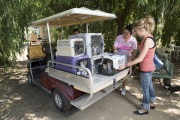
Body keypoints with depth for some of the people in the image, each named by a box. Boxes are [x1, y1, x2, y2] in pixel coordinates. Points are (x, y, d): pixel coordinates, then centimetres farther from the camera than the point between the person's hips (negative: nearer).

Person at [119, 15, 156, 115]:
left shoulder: (148, 40, -24)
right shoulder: (146, 38, 5)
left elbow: (140, 58, -25)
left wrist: (126, 65, -21)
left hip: (146, 69, -9)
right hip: (148, 68, 9)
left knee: (145, 88, 8)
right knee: (149, 86, 24)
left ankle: (145, 109, 28)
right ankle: (151, 103, 45)